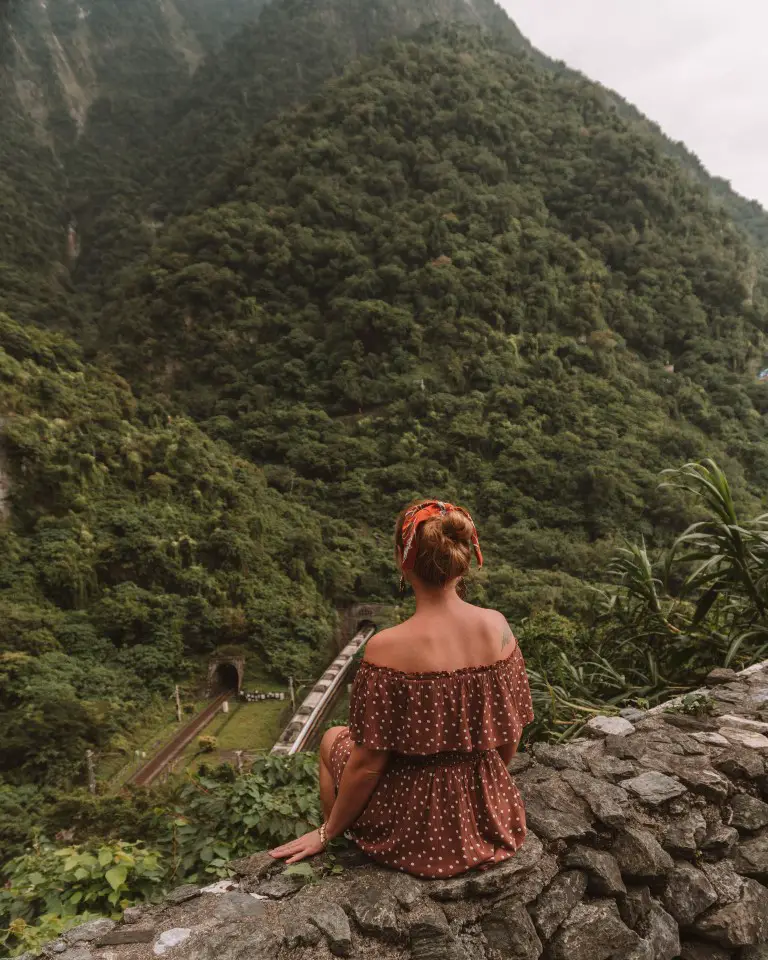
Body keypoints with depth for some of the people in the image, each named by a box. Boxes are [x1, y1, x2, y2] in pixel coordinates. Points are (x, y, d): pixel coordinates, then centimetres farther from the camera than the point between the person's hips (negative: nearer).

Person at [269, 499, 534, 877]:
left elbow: (368, 763, -16)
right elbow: (511, 735, -2)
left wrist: (326, 832, 2)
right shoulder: (497, 626, -13)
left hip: (416, 832, -4)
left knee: (333, 740, 24)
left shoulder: (386, 648, -26)